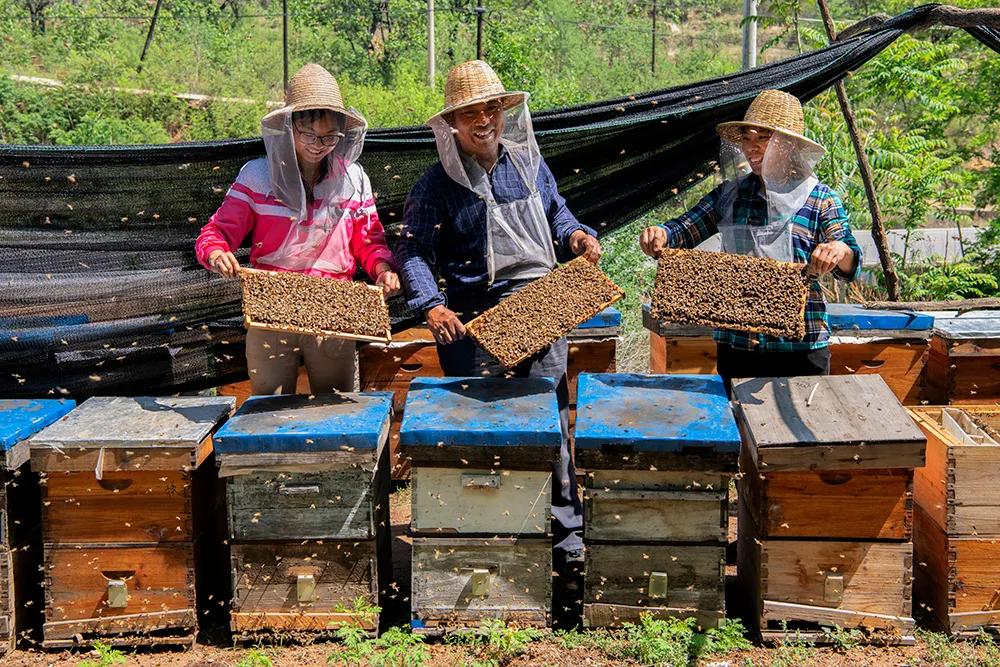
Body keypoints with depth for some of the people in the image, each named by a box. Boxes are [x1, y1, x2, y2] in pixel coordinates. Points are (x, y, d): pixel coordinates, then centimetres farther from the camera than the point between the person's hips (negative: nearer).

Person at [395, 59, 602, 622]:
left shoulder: (530, 164, 13)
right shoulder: (437, 185, 1)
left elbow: (555, 213, 27)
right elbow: (414, 252, -3)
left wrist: (577, 235, 5)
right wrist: (432, 305, -18)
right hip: (476, 318, -3)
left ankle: (568, 540, 8)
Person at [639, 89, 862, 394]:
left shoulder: (821, 199, -1)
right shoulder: (730, 194, 7)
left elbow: (849, 267, -7)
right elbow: (686, 228, 2)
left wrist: (841, 252, -31)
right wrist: (659, 236, -21)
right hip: (735, 343, 3)